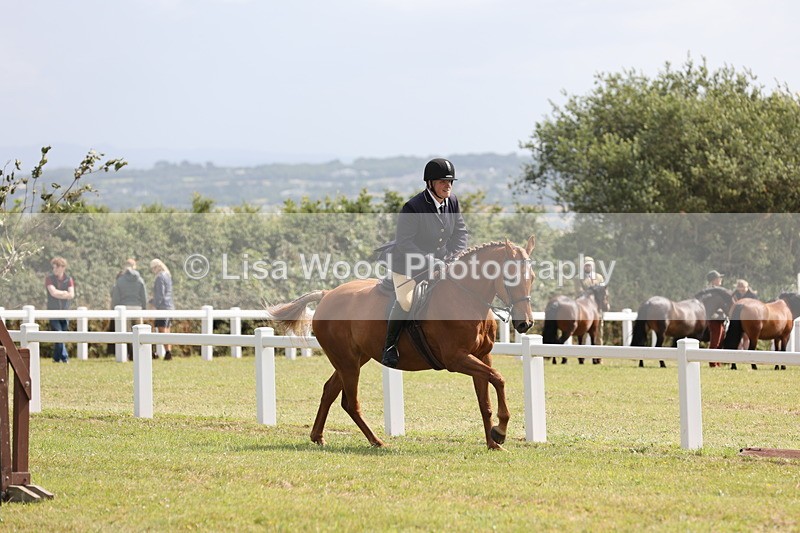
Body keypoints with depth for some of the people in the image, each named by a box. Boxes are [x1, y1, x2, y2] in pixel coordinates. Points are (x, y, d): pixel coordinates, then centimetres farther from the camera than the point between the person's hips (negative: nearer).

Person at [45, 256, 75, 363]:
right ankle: (64, 357, -12)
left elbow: (71, 295, -8)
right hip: (53, 312, -2)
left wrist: (59, 294, -12)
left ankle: (57, 358, 18)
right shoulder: (49, 278, 0)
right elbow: (53, 292, -14)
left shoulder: (69, 279, 4)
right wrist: (65, 293, -6)